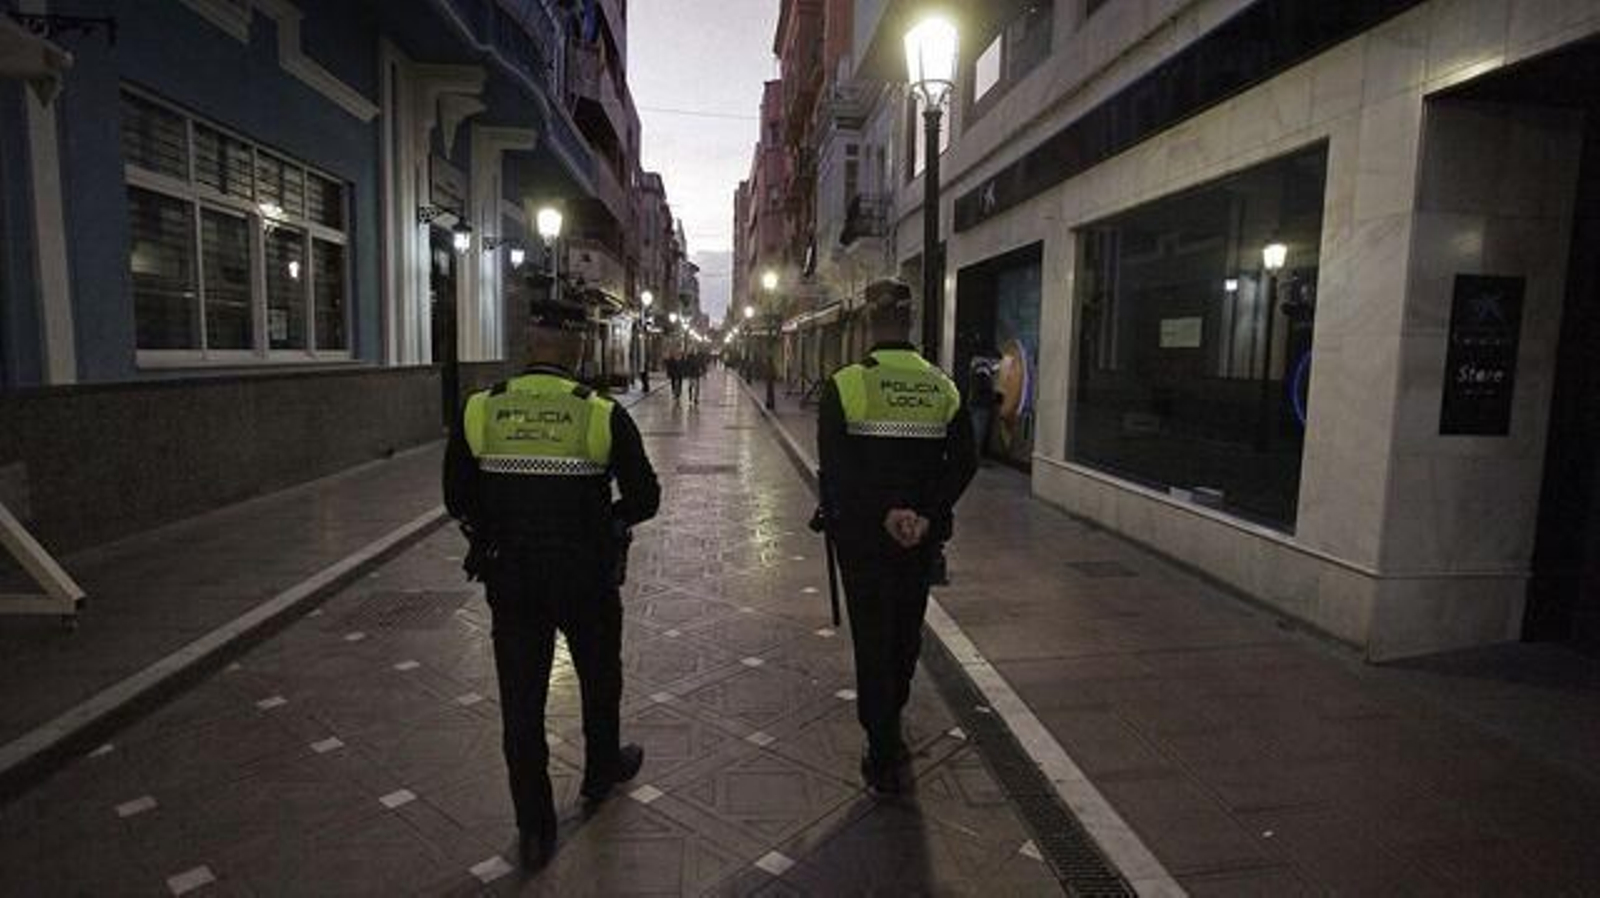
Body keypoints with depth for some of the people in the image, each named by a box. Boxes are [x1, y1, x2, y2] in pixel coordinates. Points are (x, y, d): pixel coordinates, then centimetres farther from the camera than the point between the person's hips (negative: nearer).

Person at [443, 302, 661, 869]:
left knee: (521, 701, 12)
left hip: (509, 581, 2)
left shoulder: (480, 412, -5)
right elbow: (645, 499, -8)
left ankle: (535, 831, 22)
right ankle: (602, 773, 46)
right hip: (587, 580, -1)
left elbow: (458, 499, 3)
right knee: (599, 680, 23)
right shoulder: (602, 416, -13)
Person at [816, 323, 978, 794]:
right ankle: (888, 723, 43)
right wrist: (927, 517, -13)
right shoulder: (944, 388, 1)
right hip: (921, 539, 4)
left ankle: (885, 759, 13)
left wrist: (882, 515, -18)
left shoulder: (845, 384, -10)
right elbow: (964, 462, -7)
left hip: (862, 537, -3)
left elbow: (835, 464, -20)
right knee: (907, 636, 21)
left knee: (873, 642, 7)